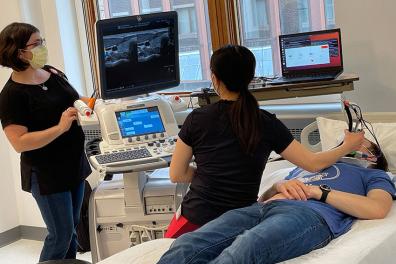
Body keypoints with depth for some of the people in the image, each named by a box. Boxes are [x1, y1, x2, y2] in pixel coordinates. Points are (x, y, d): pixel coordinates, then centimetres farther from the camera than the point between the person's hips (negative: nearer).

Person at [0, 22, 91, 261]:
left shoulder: (53, 73, 3)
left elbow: (71, 100, 20)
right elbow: (19, 142, -23)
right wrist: (60, 128, -29)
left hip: (74, 165, 7)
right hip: (47, 176, -7)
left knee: (71, 230, 17)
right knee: (60, 235, 2)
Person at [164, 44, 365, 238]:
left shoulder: (197, 119, -5)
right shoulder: (266, 124, -3)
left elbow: (176, 175, 2)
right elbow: (313, 163, 3)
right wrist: (348, 147, 19)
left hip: (196, 216, 0)